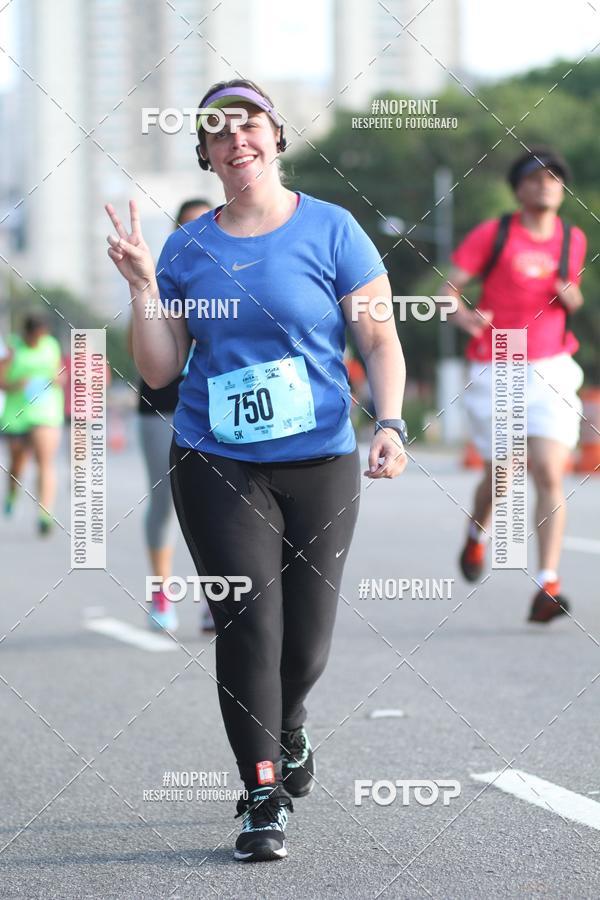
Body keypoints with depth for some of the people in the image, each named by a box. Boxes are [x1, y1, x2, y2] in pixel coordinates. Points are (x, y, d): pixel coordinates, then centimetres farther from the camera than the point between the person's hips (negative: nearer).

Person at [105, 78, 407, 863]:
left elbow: (380, 340, -1)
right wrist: (143, 288, -7)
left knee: (307, 640, 4)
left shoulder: (330, 230, 0)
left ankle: (286, 734, 38)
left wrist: (390, 423, -16)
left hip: (320, 463, -1)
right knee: (248, 622, -12)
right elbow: (159, 370, 7)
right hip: (215, 466, 1)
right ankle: (263, 798, -5)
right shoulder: (187, 248, 6)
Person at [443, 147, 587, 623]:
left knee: (550, 475, -13)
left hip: (550, 370, 2)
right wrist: (463, 315, -28)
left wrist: (572, 298, -1)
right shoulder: (492, 235, -3)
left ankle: (548, 586, -16)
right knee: (499, 475, 9)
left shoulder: (573, 239, 8)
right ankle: (478, 533, 44)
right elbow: (449, 289, -6)